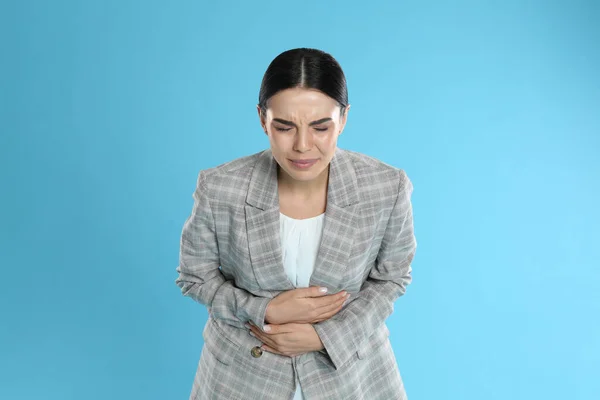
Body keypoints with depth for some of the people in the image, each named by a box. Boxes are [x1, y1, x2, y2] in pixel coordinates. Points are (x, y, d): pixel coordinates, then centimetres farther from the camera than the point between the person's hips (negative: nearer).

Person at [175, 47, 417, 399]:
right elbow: (194, 277, -5)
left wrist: (325, 337, -16)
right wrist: (265, 311, -20)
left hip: (348, 363, 1)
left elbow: (391, 277, -5)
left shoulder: (388, 188, -19)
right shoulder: (219, 189, -21)